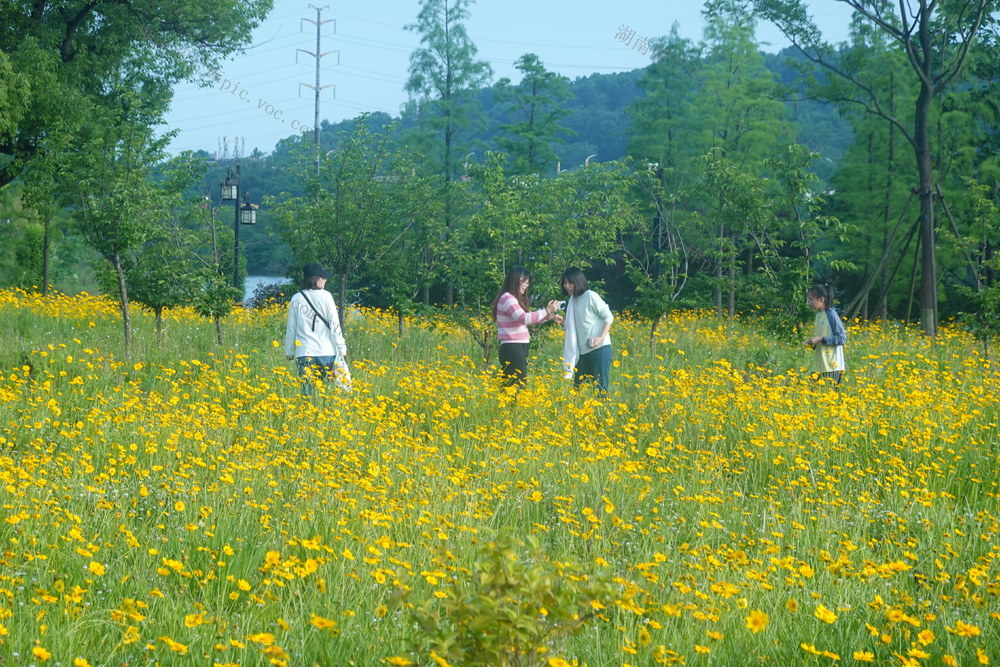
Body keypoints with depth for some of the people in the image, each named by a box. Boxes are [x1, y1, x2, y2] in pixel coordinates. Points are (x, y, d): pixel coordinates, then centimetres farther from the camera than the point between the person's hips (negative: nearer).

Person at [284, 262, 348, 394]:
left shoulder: (296, 299, 5)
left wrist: (289, 352, 17)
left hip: (304, 352, 1)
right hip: (327, 352, -1)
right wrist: (342, 349, 3)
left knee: (307, 391, 0)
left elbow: (291, 328, 8)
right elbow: (334, 324, -2)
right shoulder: (325, 296, -1)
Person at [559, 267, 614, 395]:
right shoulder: (572, 301, 14)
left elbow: (609, 317, -6)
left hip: (599, 349, -8)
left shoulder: (591, 296, -7)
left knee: (600, 388, -8)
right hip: (582, 352, 8)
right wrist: (563, 322, -3)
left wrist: (601, 338, -18)